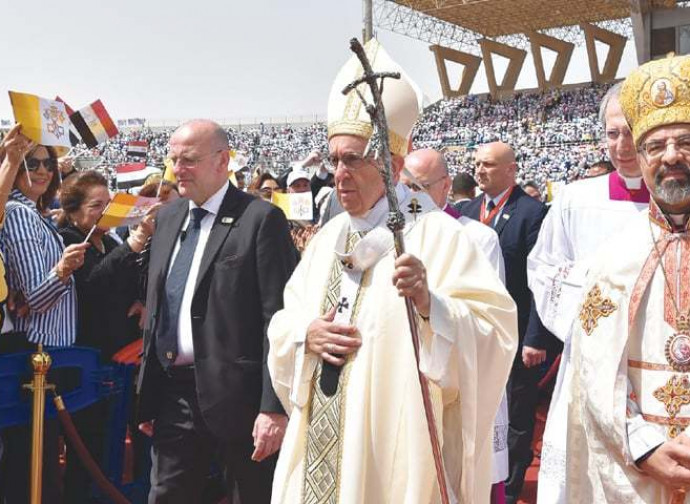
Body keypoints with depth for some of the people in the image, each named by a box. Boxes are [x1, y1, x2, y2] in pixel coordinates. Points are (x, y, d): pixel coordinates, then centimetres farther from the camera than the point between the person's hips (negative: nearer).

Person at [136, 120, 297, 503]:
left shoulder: (261, 218, -10)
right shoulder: (168, 217, 11)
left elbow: (279, 318, -13)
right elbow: (155, 305, 16)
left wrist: (275, 407, -17)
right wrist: (148, 394, 14)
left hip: (236, 395, -6)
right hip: (173, 394, 6)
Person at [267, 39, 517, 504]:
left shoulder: (438, 236, -10)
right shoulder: (329, 237, 9)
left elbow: (495, 334, -17)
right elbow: (283, 323, 14)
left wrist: (430, 303, -32)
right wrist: (305, 334, -7)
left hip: (395, 447, -6)